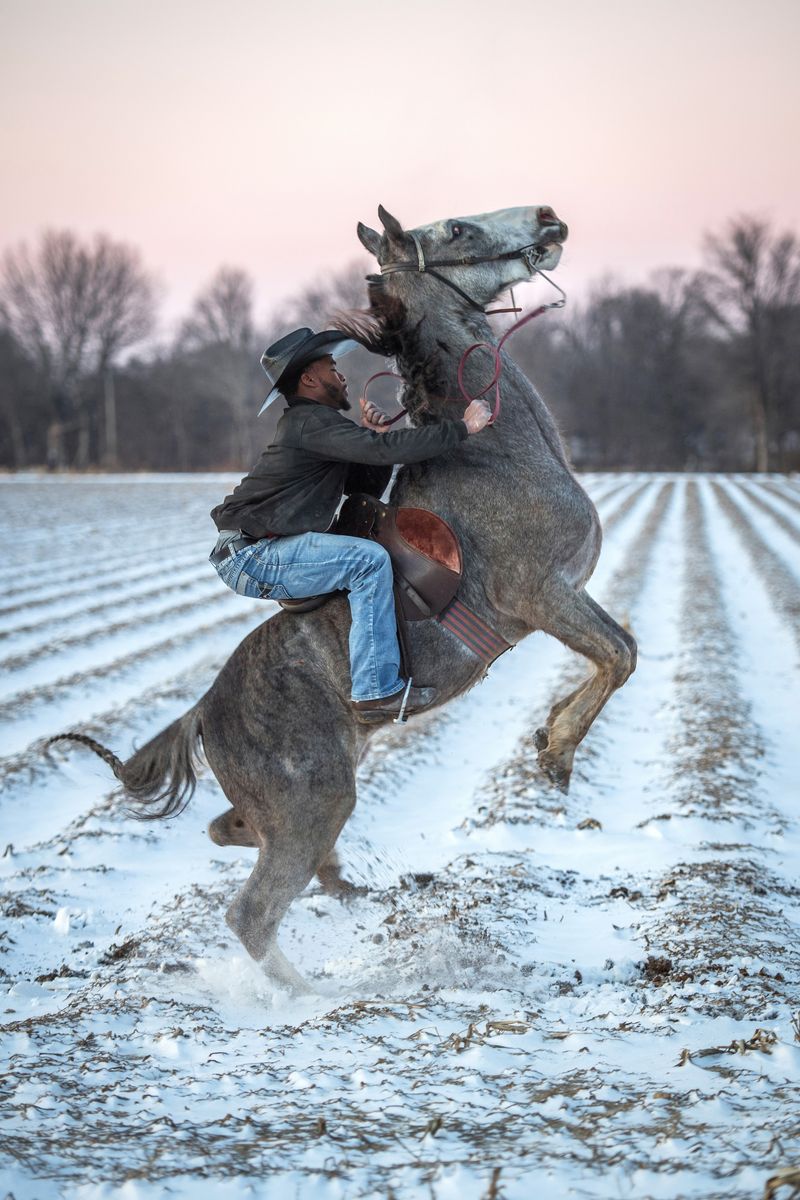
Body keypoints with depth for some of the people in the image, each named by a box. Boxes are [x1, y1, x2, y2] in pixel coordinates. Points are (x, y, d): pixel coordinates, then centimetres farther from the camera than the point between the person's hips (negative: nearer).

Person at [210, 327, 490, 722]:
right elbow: (385, 450, -24)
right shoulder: (310, 421, -13)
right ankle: (378, 692, -19)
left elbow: (369, 486, 19)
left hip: (247, 556, 11)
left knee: (365, 552, 20)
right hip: (249, 556, -11)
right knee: (369, 560, -20)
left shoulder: (316, 424, 20)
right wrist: (462, 427, -18)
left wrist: (374, 437, 2)